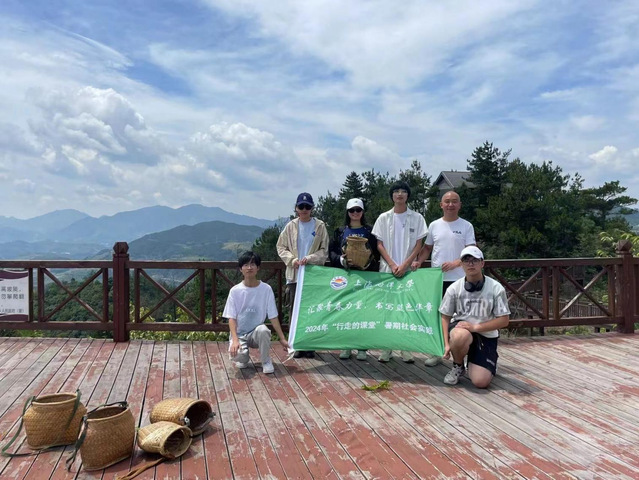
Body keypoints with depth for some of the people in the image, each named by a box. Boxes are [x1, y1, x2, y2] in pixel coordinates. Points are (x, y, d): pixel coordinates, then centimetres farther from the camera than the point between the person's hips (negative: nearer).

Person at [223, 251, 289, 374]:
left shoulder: (266, 289, -7)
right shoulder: (235, 291, -8)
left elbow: (273, 317, -4)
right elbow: (231, 318, -9)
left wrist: (282, 339, -9)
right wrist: (235, 340, -24)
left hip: (257, 332, 0)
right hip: (239, 334, 0)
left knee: (263, 330, -36)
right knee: (237, 355, -32)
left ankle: (266, 361, -8)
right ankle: (243, 359, 8)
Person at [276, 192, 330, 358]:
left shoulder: (320, 226, 3)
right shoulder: (291, 226, 6)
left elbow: (324, 251, 2)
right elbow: (281, 247, 7)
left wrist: (309, 259, -14)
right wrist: (292, 260, -9)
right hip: (294, 274, 1)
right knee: (295, 310, 3)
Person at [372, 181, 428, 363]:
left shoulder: (417, 218, 5)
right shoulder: (384, 218, 7)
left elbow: (418, 245, 1)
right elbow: (379, 244, 4)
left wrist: (405, 265, -10)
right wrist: (392, 264, -8)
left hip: (409, 269, -1)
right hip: (387, 269, 1)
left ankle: (406, 348, 9)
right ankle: (386, 347, 10)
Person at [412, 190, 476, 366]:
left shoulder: (466, 226, -1)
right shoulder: (434, 225, 7)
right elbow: (427, 248, 13)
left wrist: (455, 263, -23)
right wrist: (418, 261, -5)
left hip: (458, 279, -3)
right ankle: (436, 351, 21)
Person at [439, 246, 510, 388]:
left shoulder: (496, 288, -11)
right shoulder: (454, 288, -7)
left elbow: (503, 320, -9)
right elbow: (445, 317, 0)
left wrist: (475, 327, -20)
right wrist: (446, 344, -10)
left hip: (486, 336, 0)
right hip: (460, 329, 0)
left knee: (481, 382, -14)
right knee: (461, 336, -38)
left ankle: (472, 363, 25)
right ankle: (458, 367, -4)